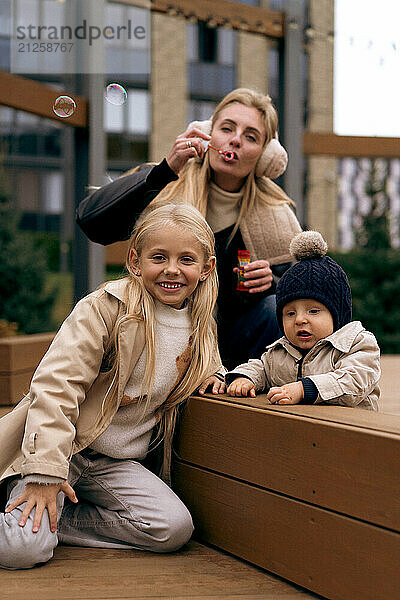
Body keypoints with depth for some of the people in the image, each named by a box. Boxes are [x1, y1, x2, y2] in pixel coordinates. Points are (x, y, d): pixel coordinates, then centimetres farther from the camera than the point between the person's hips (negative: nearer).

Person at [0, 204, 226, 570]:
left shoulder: (201, 327, 4)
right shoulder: (106, 307, -14)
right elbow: (56, 384, -19)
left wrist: (211, 373, 2)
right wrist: (46, 472, -25)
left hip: (118, 463, 6)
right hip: (60, 446, -6)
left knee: (174, 529, -18)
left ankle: (48, 520, -5)